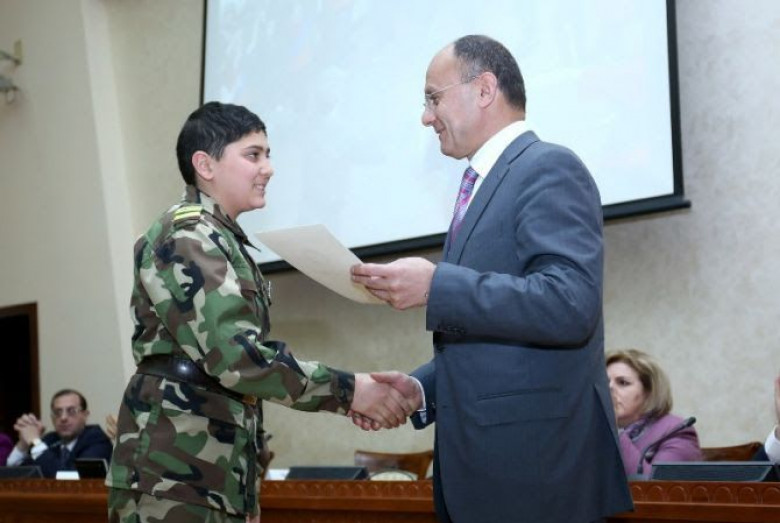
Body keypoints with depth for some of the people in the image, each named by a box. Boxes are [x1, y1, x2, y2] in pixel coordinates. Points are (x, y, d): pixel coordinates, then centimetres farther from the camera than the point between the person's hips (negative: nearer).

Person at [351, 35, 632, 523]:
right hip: (481, 464, 9)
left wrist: (436, 285, -22)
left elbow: (571, 303, -23)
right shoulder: (485, 185, 19)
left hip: (535, 461, -9)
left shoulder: (549, 169, -9)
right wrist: (421, 389, 8)